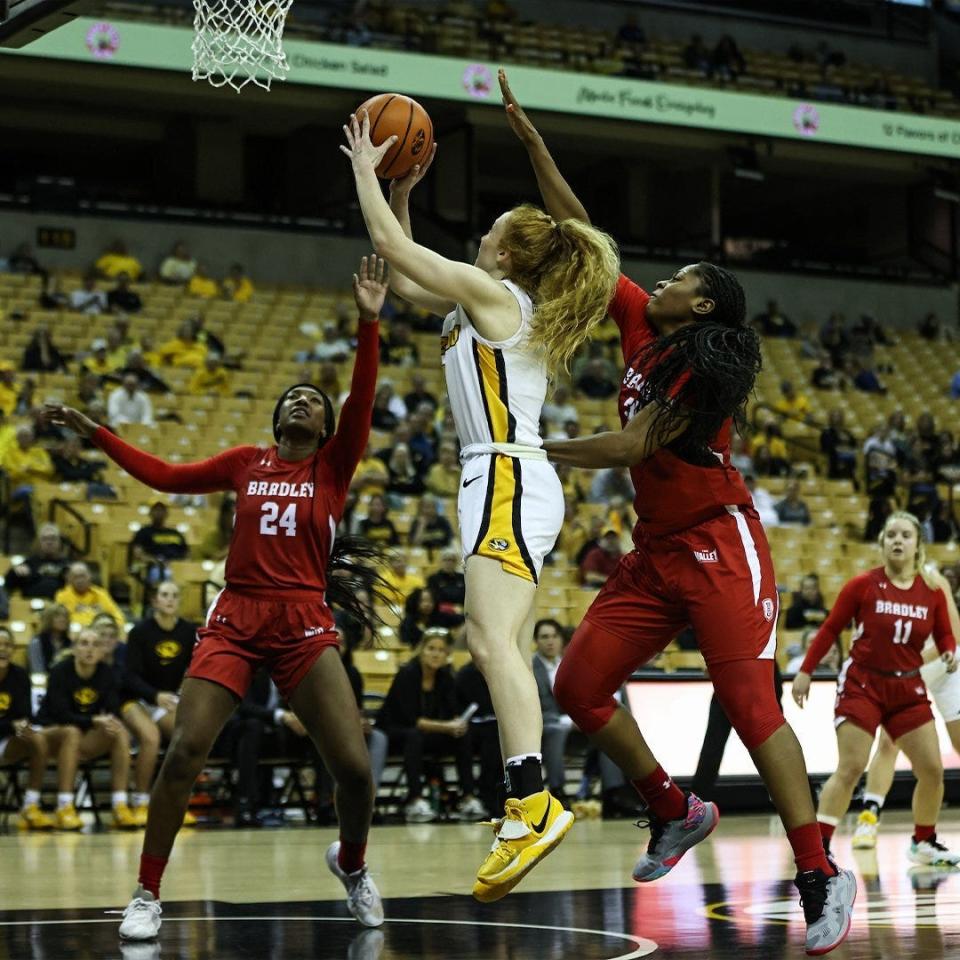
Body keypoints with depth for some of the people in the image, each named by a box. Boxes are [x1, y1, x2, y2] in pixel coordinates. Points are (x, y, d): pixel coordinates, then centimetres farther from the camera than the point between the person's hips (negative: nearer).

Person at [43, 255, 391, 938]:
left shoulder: (334, 466, 8)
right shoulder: (247, 464, 14)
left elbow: (362, 402, -8)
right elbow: (165, 476, 21)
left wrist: (368, 325, -20)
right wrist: (95, 432, 20)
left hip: (304, 625, -1)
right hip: (235, 618, 1)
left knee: (355, 766, -9)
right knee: (185, 751, -13)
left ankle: (352, 865, 23)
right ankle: (147, 895, -1)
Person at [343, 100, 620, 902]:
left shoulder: (492, 292, -5)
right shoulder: (499, 305, 21)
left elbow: (392, 245, -2)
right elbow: (406, 277, 32)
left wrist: (367, 172, 11)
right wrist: (403, 192, 29)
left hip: (507, 478, -10)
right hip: (517, 483, 10)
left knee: (492, 638, -21)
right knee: (504, 650, 5)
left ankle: (535, 802, -33)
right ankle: (520, 822, 2)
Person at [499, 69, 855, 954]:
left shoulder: (703, 363, -12)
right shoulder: (642, 328, 10)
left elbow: (632, 446, -17)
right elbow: (577, 232, 11)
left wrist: (535, 449, -8)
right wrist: (529, 138, 9)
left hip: (718, 547, -9)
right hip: (657, 551, 9)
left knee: (750, 705, -15)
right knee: (580, 684, 1)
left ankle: (822, 877, -12)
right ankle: (676, 812, 15)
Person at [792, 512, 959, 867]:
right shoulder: (863, 585, -8)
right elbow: (830, 629, -2)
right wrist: (805, 671, -2)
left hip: (908, 689, 4)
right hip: (862, 684, -4)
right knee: (850, 769, -13)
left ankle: (924, 842, 23)